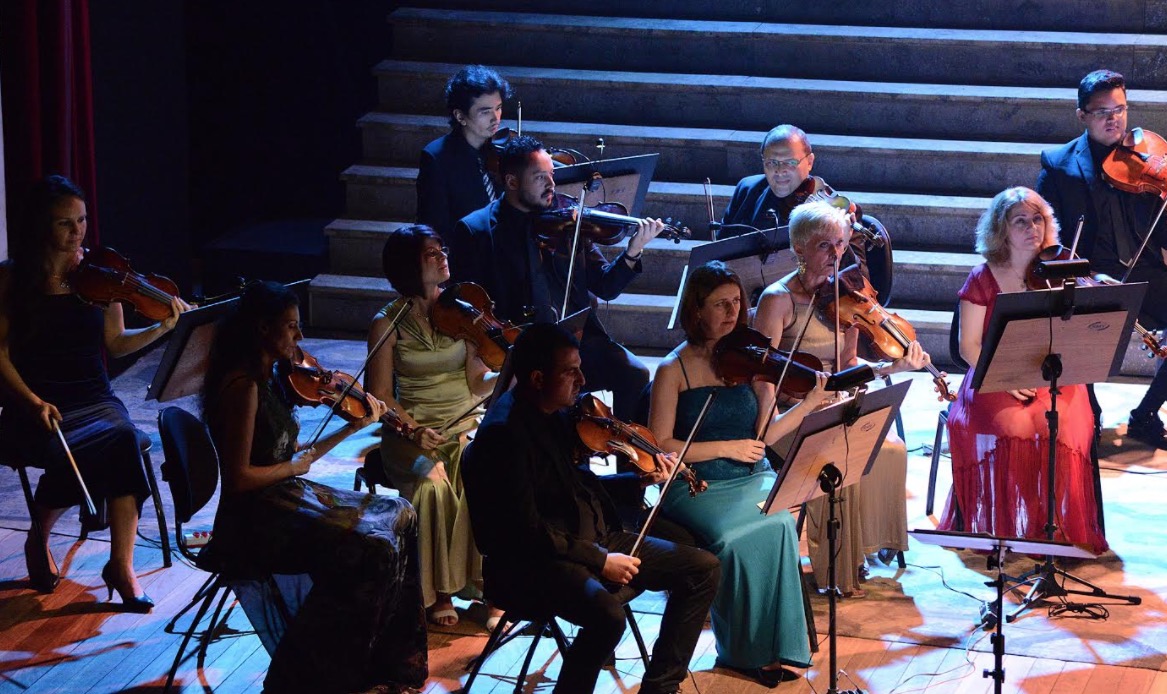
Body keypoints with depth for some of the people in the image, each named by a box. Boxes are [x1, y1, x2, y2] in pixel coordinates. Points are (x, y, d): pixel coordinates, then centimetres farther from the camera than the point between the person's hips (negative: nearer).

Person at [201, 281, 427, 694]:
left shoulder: (268, 381, 10)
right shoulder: (243, 386, -19)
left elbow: (289, 457, 11)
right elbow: (239, 478, -22)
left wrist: (356, 425, 12)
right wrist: (296, 465, -8)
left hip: (284, 501, 10)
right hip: (254, 523, -10)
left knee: (398, 517, 6)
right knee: (370, 549, -22)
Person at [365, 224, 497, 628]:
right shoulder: (388, 323, -1)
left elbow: (477, 382, 4)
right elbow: (381, 396, -2)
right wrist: (414, 429, -18)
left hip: (464, 424, 2)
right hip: (411, 433, -2)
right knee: (433, 482, -33)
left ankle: (488, 579, -17)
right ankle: (438, 592, -19)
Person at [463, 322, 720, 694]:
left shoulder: (555, 413, 7)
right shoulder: (503, 433, -20)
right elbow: (526, 531, -23)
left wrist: (639, 480, 6)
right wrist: (599, 560, -21)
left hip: (592, 538, 10)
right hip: (530, 562, -10)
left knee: (703, 569, 3)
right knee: (607, 612, -38)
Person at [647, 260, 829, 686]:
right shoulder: (674, 370, -2)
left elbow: (763, 436, 4)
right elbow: (660, 447, -7)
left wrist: (809, 404, -8)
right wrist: (726, 448, -13)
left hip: (751, 480, 3)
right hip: (697, 489, -3)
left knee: (778, 526, -29)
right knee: (735, 538, -32)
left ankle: (772, 645, -19)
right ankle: (744, 648, -13)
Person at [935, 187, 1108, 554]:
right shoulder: (983, 280, 2)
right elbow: (969, 346, -1)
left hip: (1051, 381, 1)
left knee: (1059, 425, -30)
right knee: (1015, 427, -32)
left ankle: (1058, 529, -15)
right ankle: (1007, 528, -17)